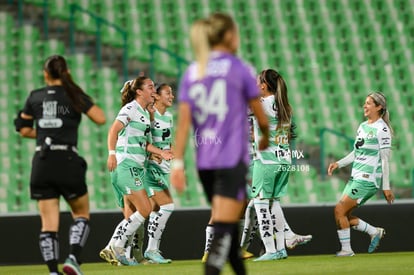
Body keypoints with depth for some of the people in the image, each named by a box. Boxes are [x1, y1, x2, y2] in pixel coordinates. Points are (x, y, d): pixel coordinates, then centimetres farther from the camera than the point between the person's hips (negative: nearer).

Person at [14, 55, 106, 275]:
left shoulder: (35, 97, 10)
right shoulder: (73, 95, 1)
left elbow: (24, 129, 16)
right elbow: (100, 119, -3)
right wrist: (86, 103, 13)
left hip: (41, 162, 2)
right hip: (67, 161, -2)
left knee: (48, 222, 3)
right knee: (81, 214, 14)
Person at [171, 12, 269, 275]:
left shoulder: (192, 73, 9)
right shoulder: (239, 69, -3)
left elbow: (184, 121, 1)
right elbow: (261, 117, 4)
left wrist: (177, 163, -1)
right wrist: (265, 138, 25)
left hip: (204, 162, 6)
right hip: (232, 159, -6)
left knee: (230, 223, 20)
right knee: (223, 230, -12)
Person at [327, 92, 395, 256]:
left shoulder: (382, 129, -11)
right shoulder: (363, 126, 15)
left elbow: (385, 159, -12)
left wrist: (386, 187, -14)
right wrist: (338, 164, 8)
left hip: (368, 179, -9)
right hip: (356, 177, 9)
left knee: (340, 210, -12)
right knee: (344, 215, 6)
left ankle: (346, 249, -2)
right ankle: (375, 232, 21)